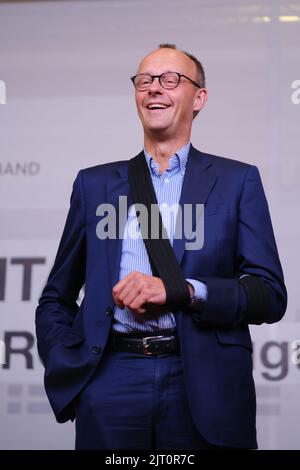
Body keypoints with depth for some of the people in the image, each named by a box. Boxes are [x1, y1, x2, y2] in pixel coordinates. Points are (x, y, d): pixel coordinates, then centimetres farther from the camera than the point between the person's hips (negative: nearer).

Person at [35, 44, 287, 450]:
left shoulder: (236, 180, 7)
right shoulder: (95, 183, 14)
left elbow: (270, 295, 0)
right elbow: (55, 299, 18)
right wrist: (64, 370, 1)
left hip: (204, 386, -1)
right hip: (110, 382, 1)